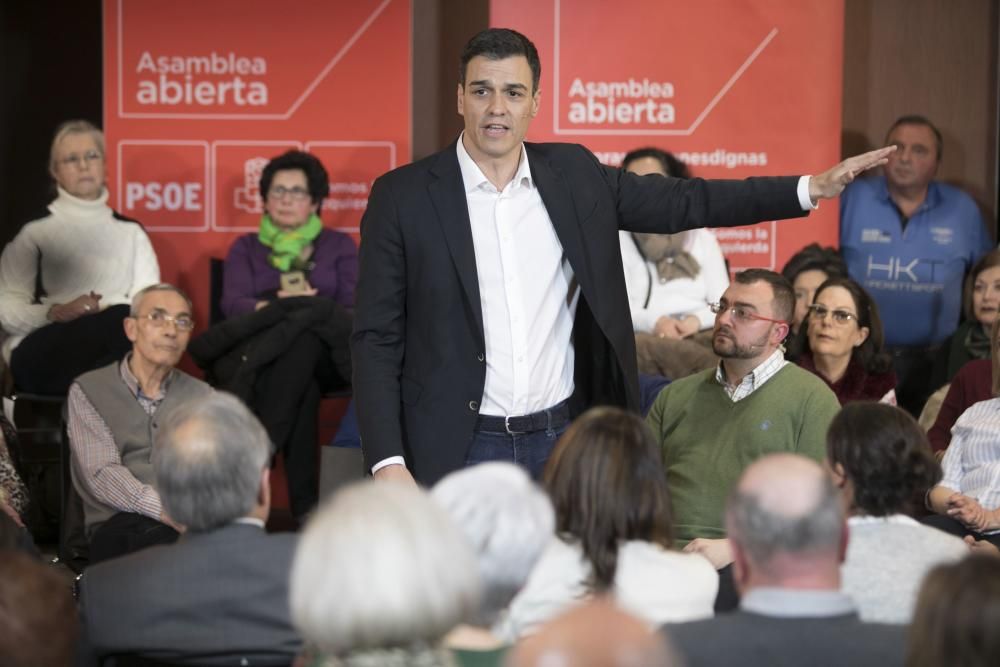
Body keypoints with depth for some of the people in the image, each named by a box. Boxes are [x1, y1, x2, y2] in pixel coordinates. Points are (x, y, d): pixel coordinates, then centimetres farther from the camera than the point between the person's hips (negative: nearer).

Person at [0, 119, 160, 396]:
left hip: (110, 346, 3)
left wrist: (105, 308, -13)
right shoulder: (34, 231, 9)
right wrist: (56, 312, -18)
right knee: (123, 321, -34)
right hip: (43, 349, -3)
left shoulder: (130, 232, 18)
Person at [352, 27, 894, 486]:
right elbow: (376, 338, -4)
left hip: (560, 441, 3)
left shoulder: (573, 175, 4)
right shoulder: (403, 196, -4)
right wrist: (387, 461, -12)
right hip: (458, 450, -3)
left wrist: (812, 189, 4)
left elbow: (684, 203, 11)